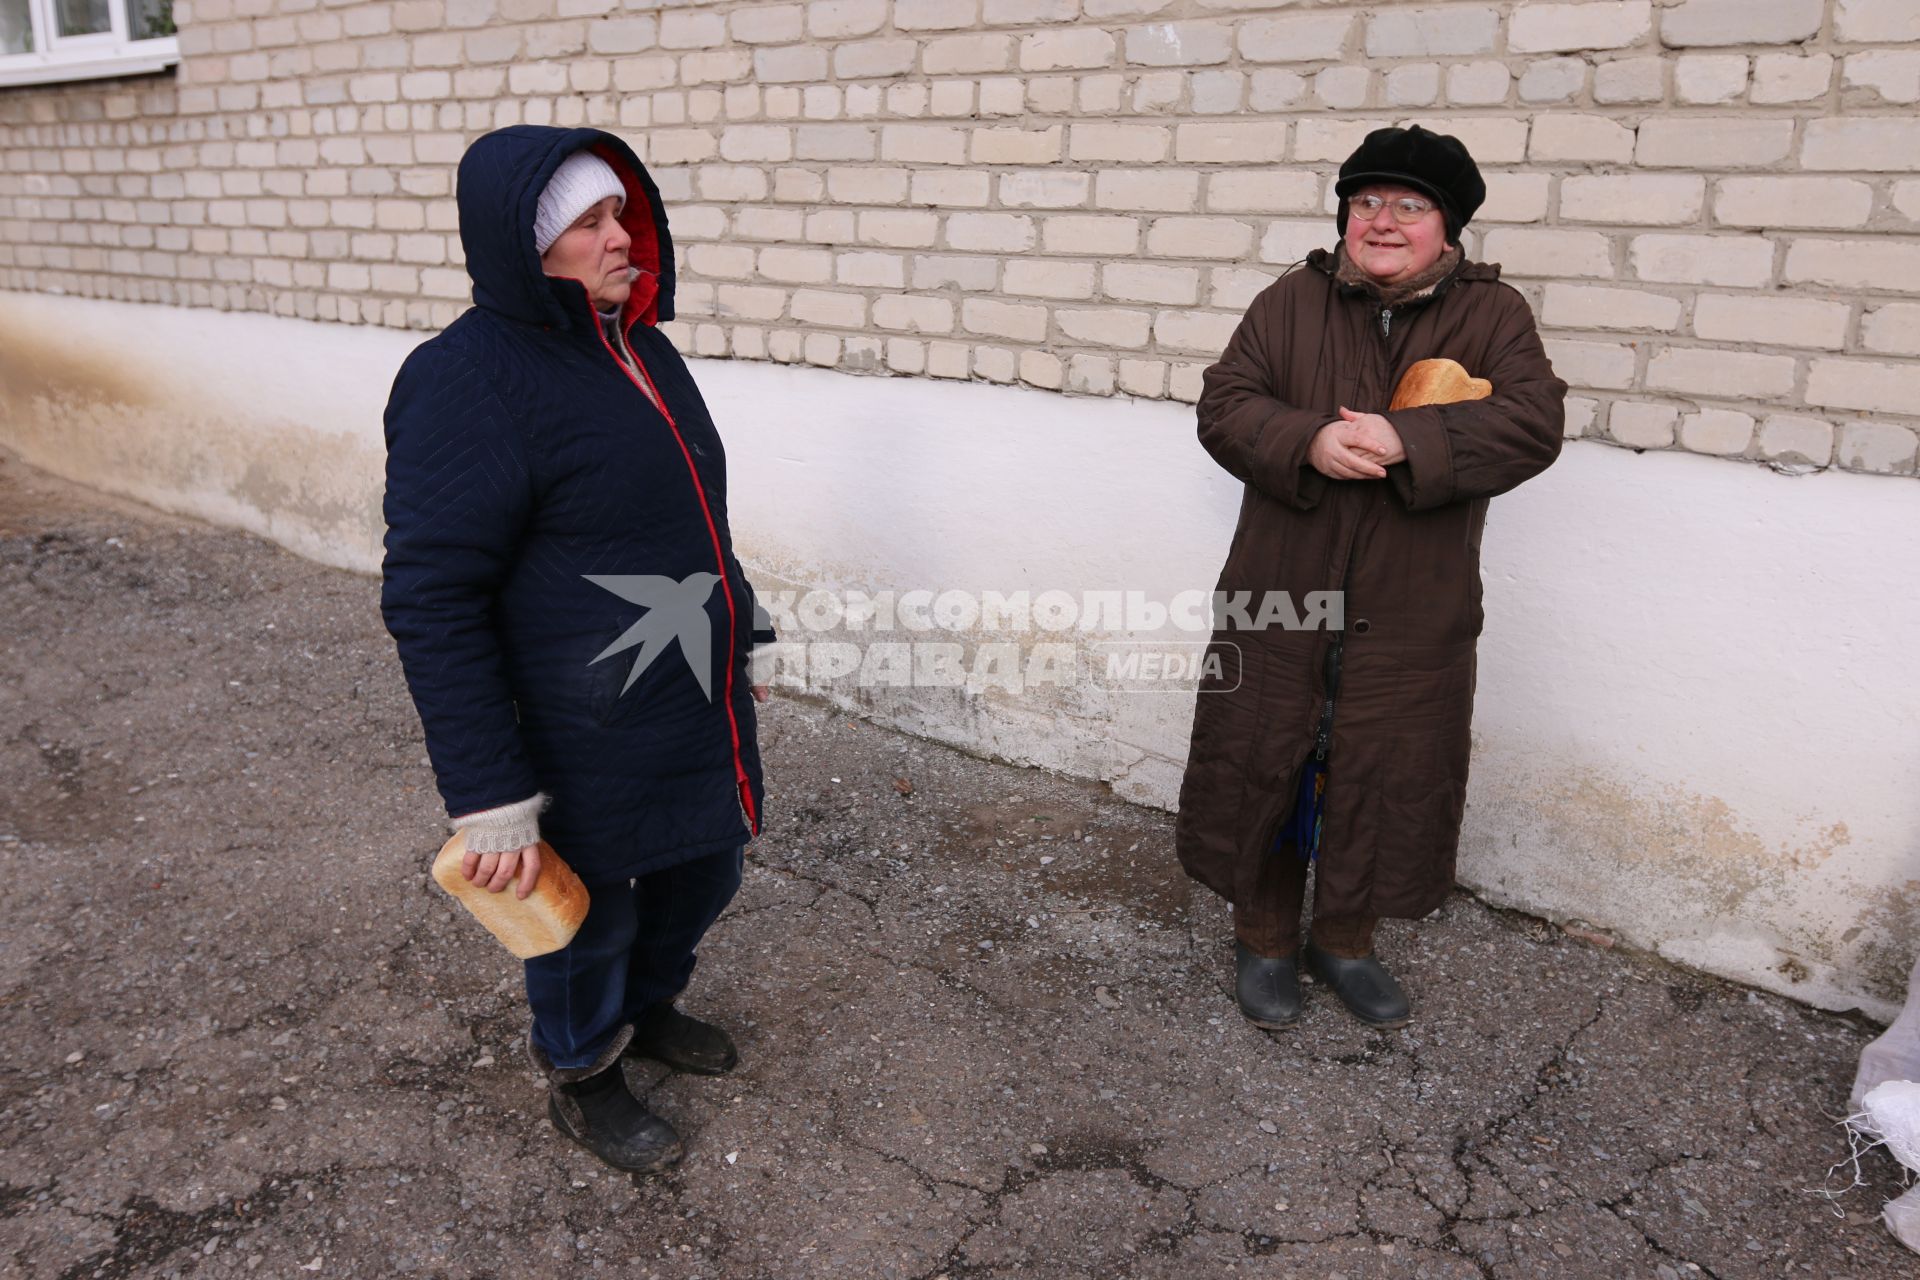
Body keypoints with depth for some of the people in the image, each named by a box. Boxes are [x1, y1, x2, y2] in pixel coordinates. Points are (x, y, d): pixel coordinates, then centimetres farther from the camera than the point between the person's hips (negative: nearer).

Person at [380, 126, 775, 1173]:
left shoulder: (640, 347, 6)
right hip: (583, 747, -8)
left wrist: (734, 644, 22)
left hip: (699, 720, 8)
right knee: (591, 916, 14)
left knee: (703, 872, 24)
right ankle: (582, 1077, 43)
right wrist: (490, 800, -23)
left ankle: (647, 1007, 54)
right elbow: (431, 603, -23)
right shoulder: (469, 381, -21)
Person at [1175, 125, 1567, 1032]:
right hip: (1279, 601, 0)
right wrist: (1308, 443, -23)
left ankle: (1345, 941, 34)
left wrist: (1406, 442, -26)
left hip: (1411, 622, 0)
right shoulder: (1292, 302, 4)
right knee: (1261, 770, 9)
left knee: (1386, 785, 11)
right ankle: (1264, 939, 31)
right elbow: (1225, 404, -4)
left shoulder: (1492, 316, 1)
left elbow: (1532, 423, -12)